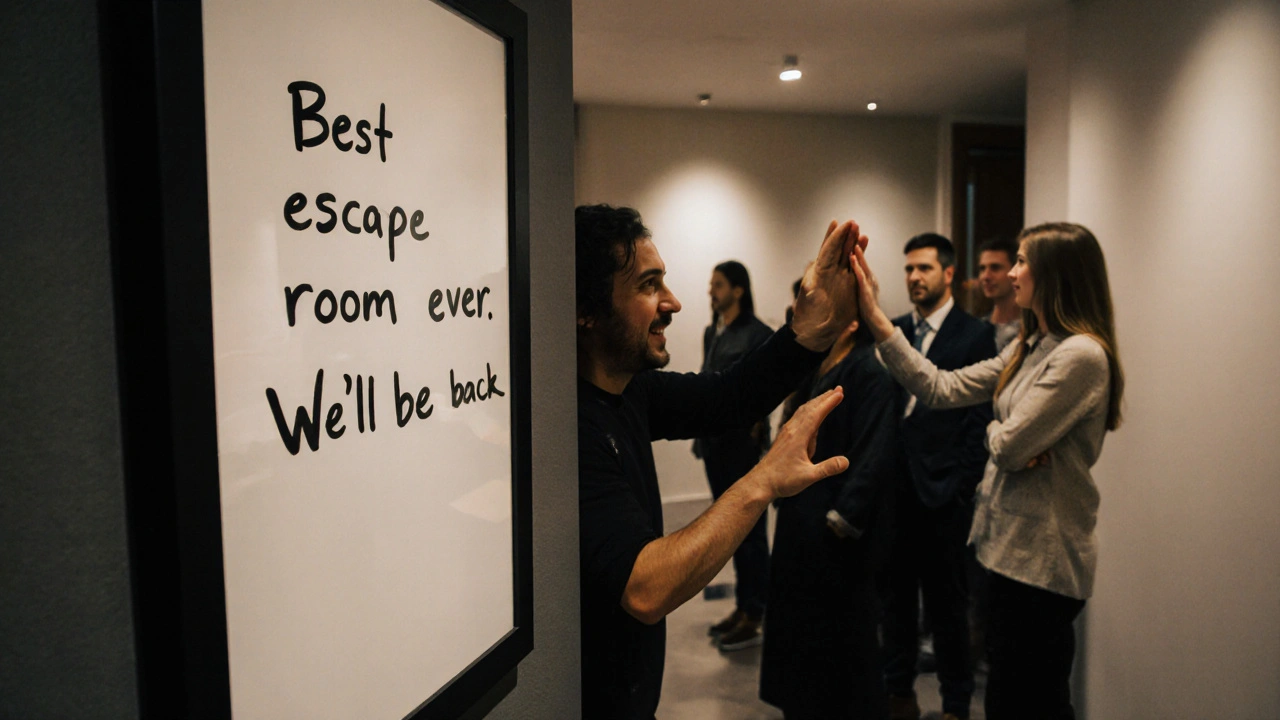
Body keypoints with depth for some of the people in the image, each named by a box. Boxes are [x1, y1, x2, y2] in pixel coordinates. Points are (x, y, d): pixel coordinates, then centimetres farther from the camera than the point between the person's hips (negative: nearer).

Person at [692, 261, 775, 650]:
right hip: (715, 439, 8)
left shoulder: (758, 334, -10)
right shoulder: (711, 332, 13)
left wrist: (754, 430, -12)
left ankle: (754, 617, 10)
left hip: (743, 440, -8)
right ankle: (742, 605, 27)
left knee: (749, 529, 0)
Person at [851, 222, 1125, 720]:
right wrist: (875, 318, -1)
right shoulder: (1029, 348, 9)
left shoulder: (1081, 355, -19)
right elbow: (942, 389, 3)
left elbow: (1009, 448, -21)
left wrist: (996, 432, 2)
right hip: (1013, 547, 9)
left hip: (1039, 558, -9)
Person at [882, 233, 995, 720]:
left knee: (947, 602, 7)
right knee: (896, 593, 14)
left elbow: (981, 416, -7)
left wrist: (962, 484, -11)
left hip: (942, 490, -4)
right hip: (894, 484, 4)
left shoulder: (976, 334, -3)